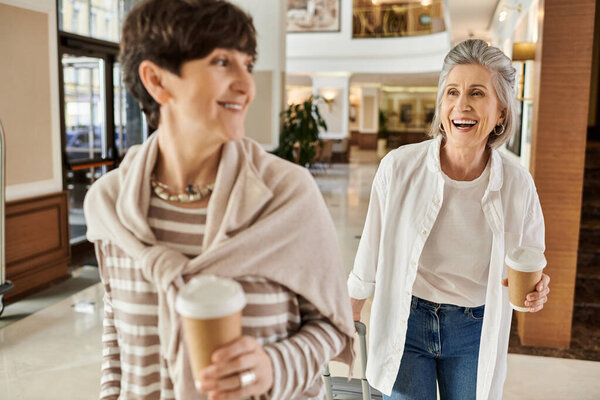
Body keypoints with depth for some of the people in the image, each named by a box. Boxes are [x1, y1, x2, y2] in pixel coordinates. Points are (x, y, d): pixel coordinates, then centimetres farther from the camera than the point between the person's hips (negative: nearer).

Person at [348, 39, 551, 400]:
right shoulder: (399, 167, -16)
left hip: (475, 333, 2)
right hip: (404, 323, -1)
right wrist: (348, 321, 7)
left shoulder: (518, 183, -11)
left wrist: (535, 292, -19)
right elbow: (371, 255, -4)